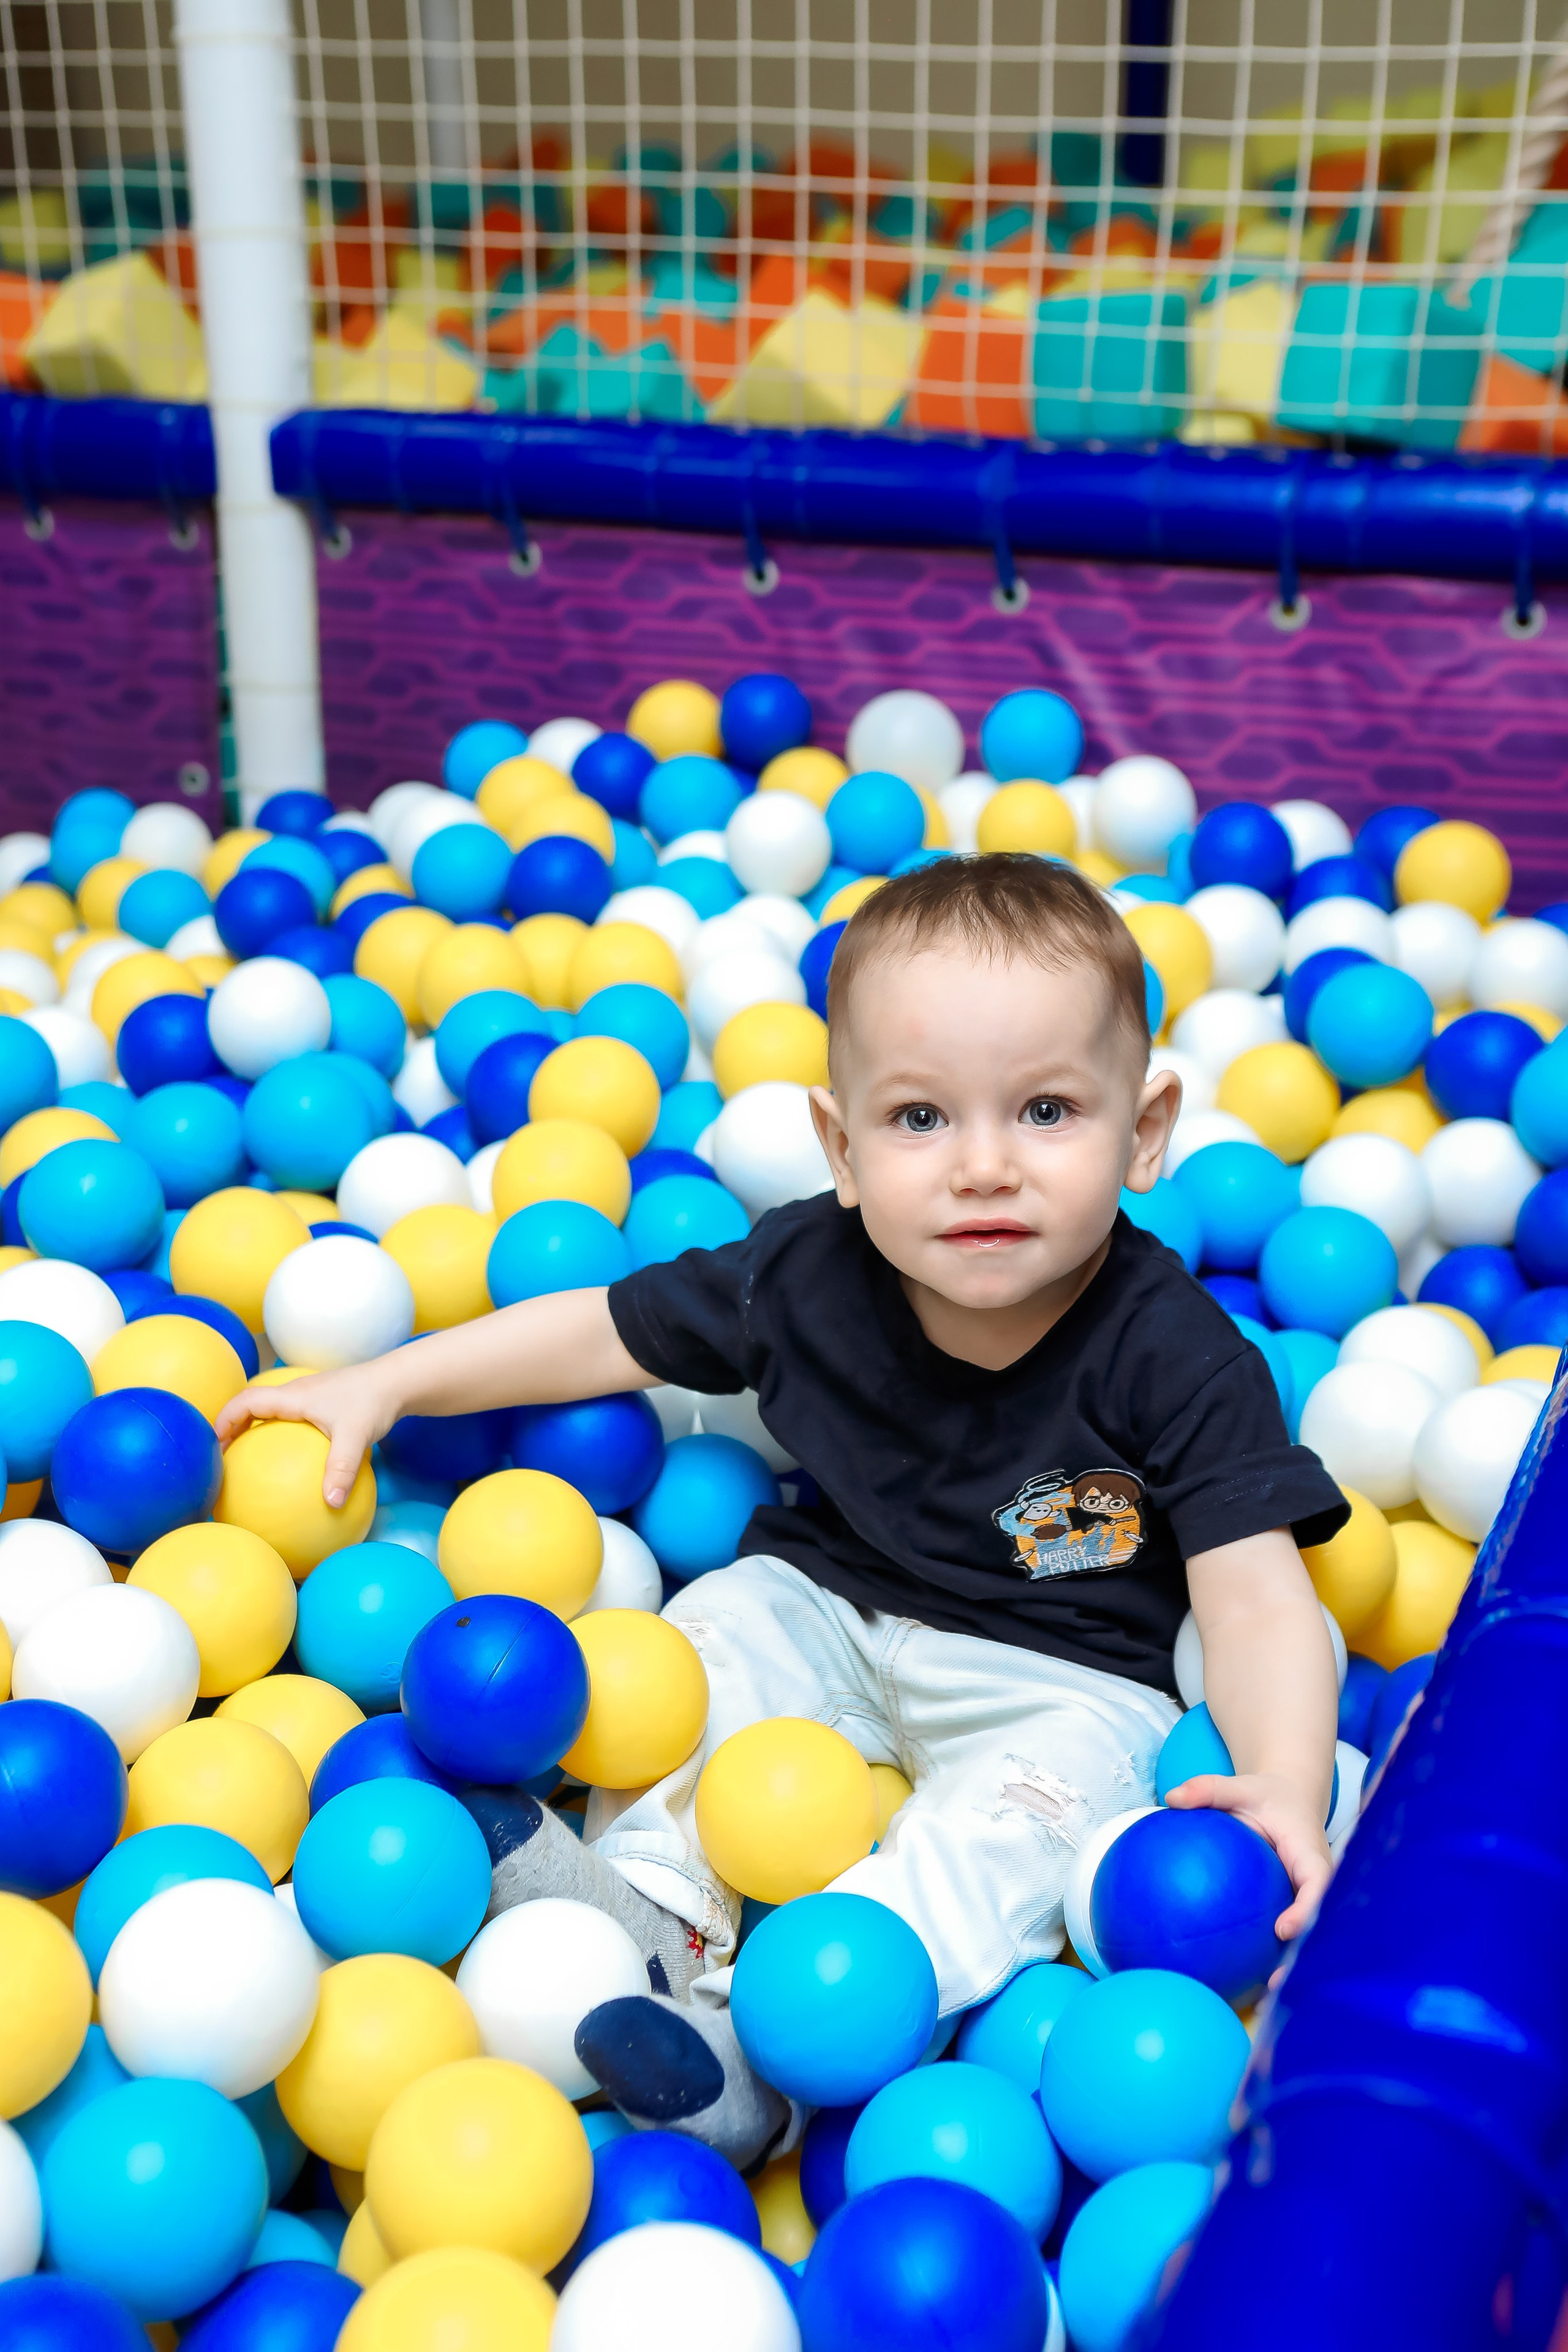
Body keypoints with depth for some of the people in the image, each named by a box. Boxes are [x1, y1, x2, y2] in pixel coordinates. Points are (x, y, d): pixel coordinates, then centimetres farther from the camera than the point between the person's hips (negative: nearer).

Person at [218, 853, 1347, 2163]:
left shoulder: (1175, 1356, -25)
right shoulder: (805, 1275, -16)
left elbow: (1255, 1594, -27)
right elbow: (607, 1332, -3)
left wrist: (1286, 1787, -46)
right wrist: (382, 1385, -3)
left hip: (1063, 1676, -4)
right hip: (827, 1604, 5)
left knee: (1030, 1807, -29)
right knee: (702, 1647, -14)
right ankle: (656, 1911, -22)